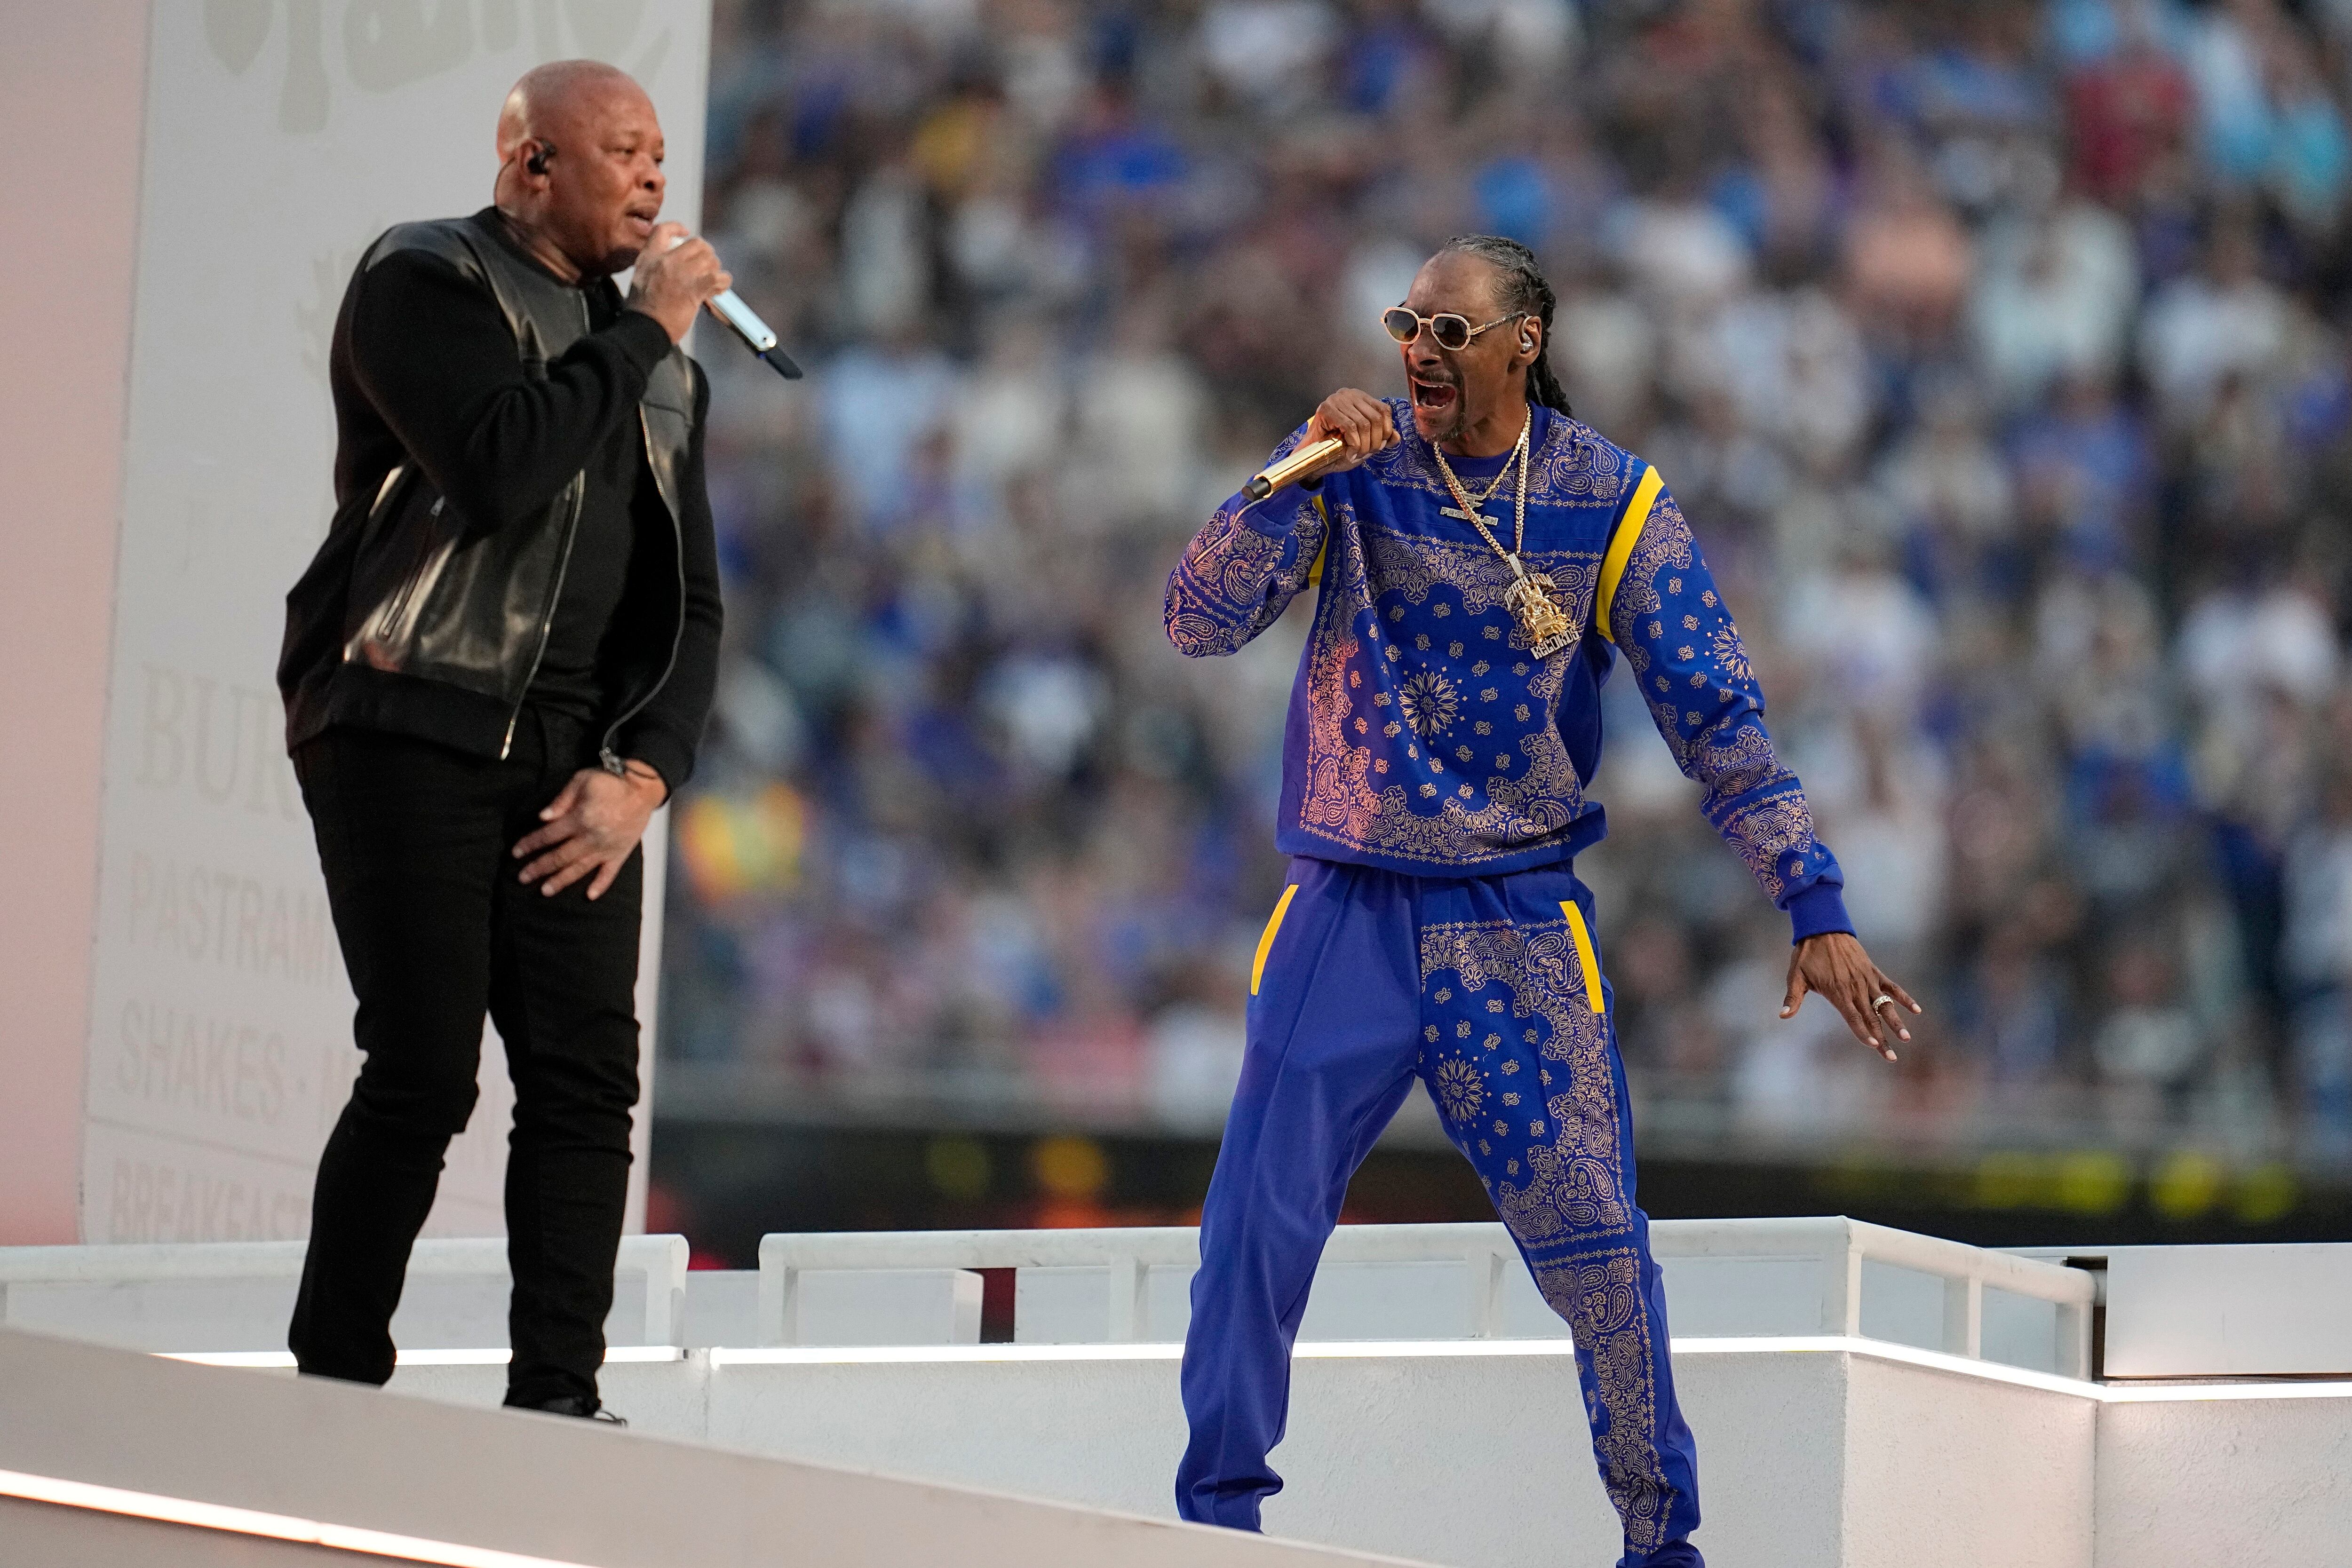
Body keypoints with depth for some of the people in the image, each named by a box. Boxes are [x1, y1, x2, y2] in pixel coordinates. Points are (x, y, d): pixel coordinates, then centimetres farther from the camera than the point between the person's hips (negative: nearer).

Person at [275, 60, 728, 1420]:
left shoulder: (656, 364, 21)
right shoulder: (426, 284, 0)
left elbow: (690, 604, 19)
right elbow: (502, 469, -18)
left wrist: (643, 772, 2)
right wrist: (644, 333, -7)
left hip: (572, 768, 6)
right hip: (408, 733, -6)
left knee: (589, 1077, -6)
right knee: (424, 1075, -12)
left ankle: (557, 1400, -6)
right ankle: (333, 1389, -4)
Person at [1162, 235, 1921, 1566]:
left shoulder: (1610, 504, -3)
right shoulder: (1355, 463, 0)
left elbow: (1720, 714, -3)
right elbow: (1202, 620, -10)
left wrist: (1817, 907, -9)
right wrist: (1297, 474, -24)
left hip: (1521, 923, -1)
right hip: (1348, 912, 1)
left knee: (1597, 1248, -2)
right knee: (1257, 1228, -5)